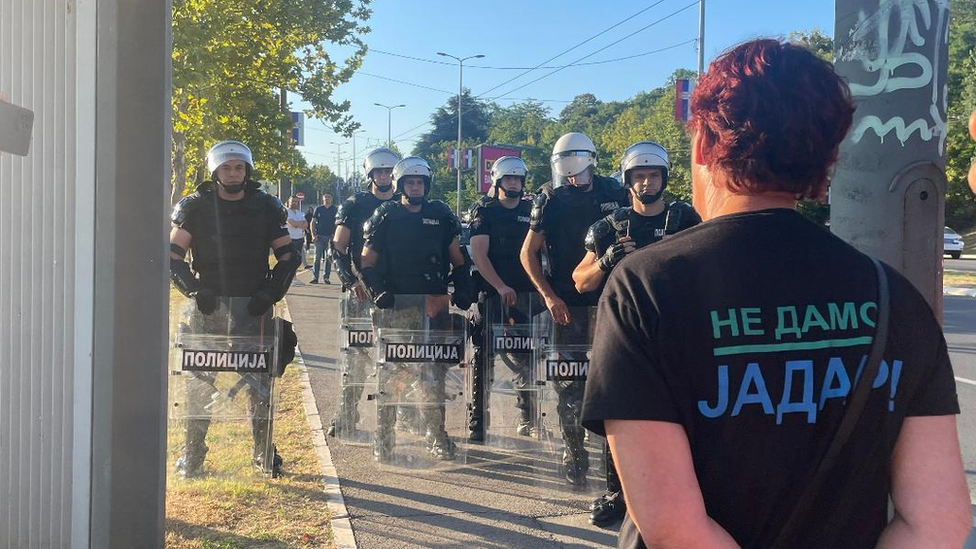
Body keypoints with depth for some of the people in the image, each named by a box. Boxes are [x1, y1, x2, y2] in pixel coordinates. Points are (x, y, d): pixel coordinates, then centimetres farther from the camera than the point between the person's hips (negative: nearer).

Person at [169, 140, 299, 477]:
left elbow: (288, 255, 7)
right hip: (209, 307, -1)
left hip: (253, 308, 1)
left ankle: (264, 453, 16)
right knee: (199, 382, 1)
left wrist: (270, 292, -7)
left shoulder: (265, 207, 4)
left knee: (260, 383, 3)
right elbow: (172, 255, 0)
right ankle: (192, 455, 12)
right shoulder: (195, 207, 1)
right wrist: (194, 289, -15)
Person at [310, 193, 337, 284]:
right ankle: (315, 277, 1)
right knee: (317, 257, -2)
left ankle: (326, 277, 9)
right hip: (319, 236, -1)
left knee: (328, 258, 3)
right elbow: (312, 222, 7)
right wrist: (313, 235, -3)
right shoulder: (318, 209, 7)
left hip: (331, 236, 1)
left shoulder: (335, 210, 7)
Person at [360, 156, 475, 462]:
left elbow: (458, 261, 15)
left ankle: (437, 437, 18)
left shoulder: (441, 216, 10)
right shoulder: (385, 216, 4)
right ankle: (383, 438, 8)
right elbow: (368, 262, 3)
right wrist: (379, 293, -11)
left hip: (434, 306, 2)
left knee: (435, 374, 7)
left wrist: (463, 291, 2)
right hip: (396, 306, -2)